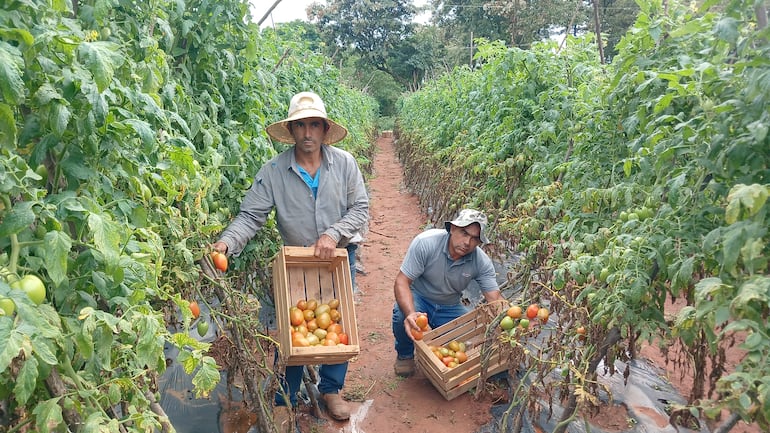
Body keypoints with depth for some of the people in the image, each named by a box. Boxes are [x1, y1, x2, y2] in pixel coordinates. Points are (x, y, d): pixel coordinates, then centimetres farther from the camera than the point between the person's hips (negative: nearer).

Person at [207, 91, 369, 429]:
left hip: (340, 257, 1)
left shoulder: (344, 163, -11)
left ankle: (331, 390, 35)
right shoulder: (273, 171, -14)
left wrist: (333, 234, -23)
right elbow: (250, 216, -17)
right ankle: (284, 401, 26)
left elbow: (360, 208, -9)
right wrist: (226, 242, -34)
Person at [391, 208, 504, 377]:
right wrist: (410, 313, -46)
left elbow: (495, 298, -17)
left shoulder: (482, 262, -17)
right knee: (403, 316, -35)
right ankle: (404, 354, 1)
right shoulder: (426, 242, -27)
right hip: (418, 298, -3)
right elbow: (402, 282, -27)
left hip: (450, 307, 3)